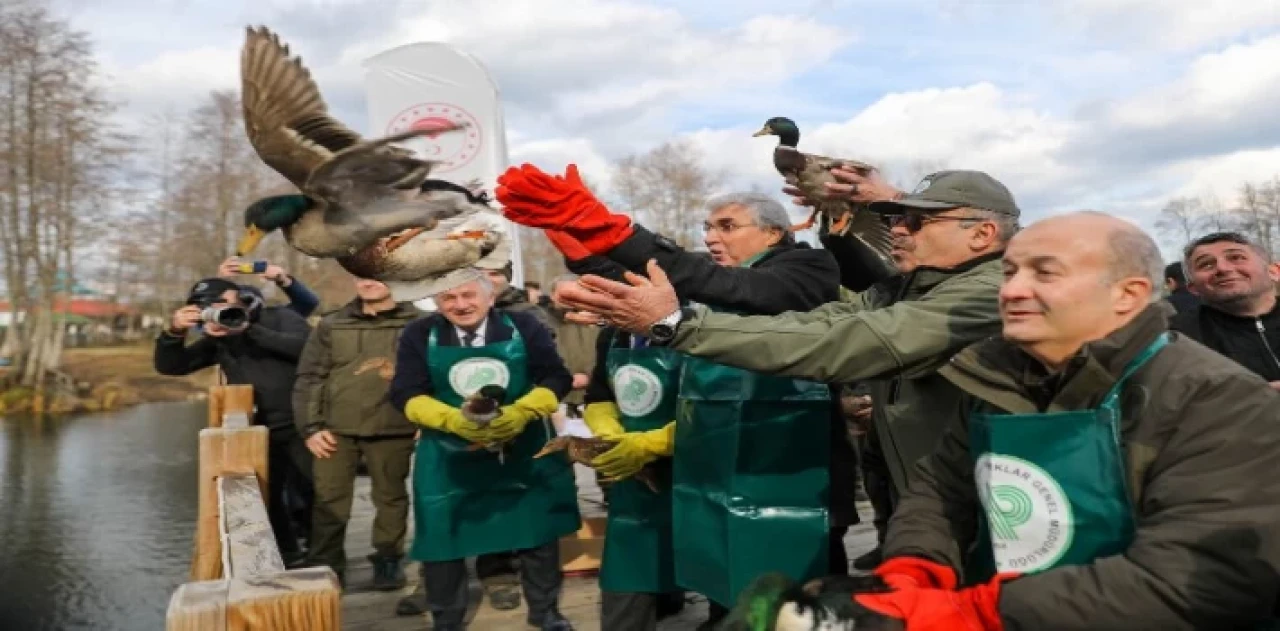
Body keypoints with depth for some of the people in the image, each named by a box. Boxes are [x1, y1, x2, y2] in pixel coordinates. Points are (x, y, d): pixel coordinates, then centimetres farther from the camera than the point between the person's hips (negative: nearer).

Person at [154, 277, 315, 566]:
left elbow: (306, 347, -23)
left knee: (314, 494, -1)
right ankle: (288, 556, 32)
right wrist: (174, 332, -11)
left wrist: (248, 330, -22)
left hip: (299, 428, -6)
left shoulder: (280, 318, -3)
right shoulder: (217, 340, 12)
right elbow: (169, 366, 8)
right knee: (265, 498, 14)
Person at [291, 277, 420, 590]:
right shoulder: (331, 325, 8)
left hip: (392, 428, -1)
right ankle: (325, 566, 17)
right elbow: (309, 378, 6)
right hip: (337, 428, 1)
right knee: (329, 499, 3)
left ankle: (387, 561, 25)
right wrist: (311, 427, -1)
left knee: (390, 496, 9)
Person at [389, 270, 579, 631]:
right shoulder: (420, 335, -3)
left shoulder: (524, 326, -4)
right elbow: (406, 393, -7)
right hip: (448, 458, 0)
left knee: (538, 532, 12)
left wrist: (522, 412, -24)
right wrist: (454, 420, -24)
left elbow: (557, 378, -6)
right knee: (444, 537, 7)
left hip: (526, 452, 1)